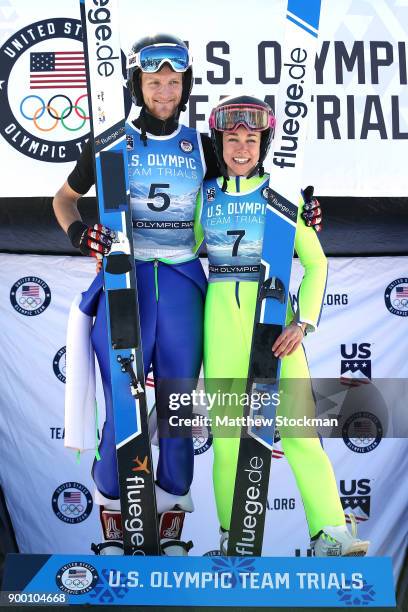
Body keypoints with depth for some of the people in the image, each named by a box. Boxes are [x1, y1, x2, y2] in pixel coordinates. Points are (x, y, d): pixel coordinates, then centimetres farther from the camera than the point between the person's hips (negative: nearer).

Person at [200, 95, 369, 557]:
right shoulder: (205, 195, 12)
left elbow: (315, 263, 6)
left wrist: (302, 323, -7)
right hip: (221, 314, 2)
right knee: (226, 427, 2)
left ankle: (330, 535, -3)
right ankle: (232, 536, 14)